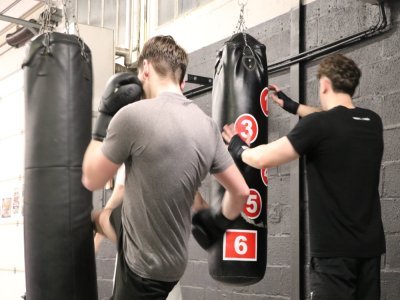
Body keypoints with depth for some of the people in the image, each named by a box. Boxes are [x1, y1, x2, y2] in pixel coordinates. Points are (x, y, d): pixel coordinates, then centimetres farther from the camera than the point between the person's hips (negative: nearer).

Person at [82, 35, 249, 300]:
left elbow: (92, 180, -11)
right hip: (170, 255, 7)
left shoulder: (133, 115, -24)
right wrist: (219, 223, 19)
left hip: (146, 265, -7)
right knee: (104, 219, 28)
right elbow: (241, 192, 1)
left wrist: (104, 116, -2)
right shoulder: (207, 125, -5)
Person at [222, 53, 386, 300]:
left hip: (335, 248, -6)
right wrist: (292, 106, 35)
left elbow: (263, 159, -11)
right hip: (370, 245, 7)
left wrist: (237, 147, 9)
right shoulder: (372, 122, 8)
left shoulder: (318, 126, -14)